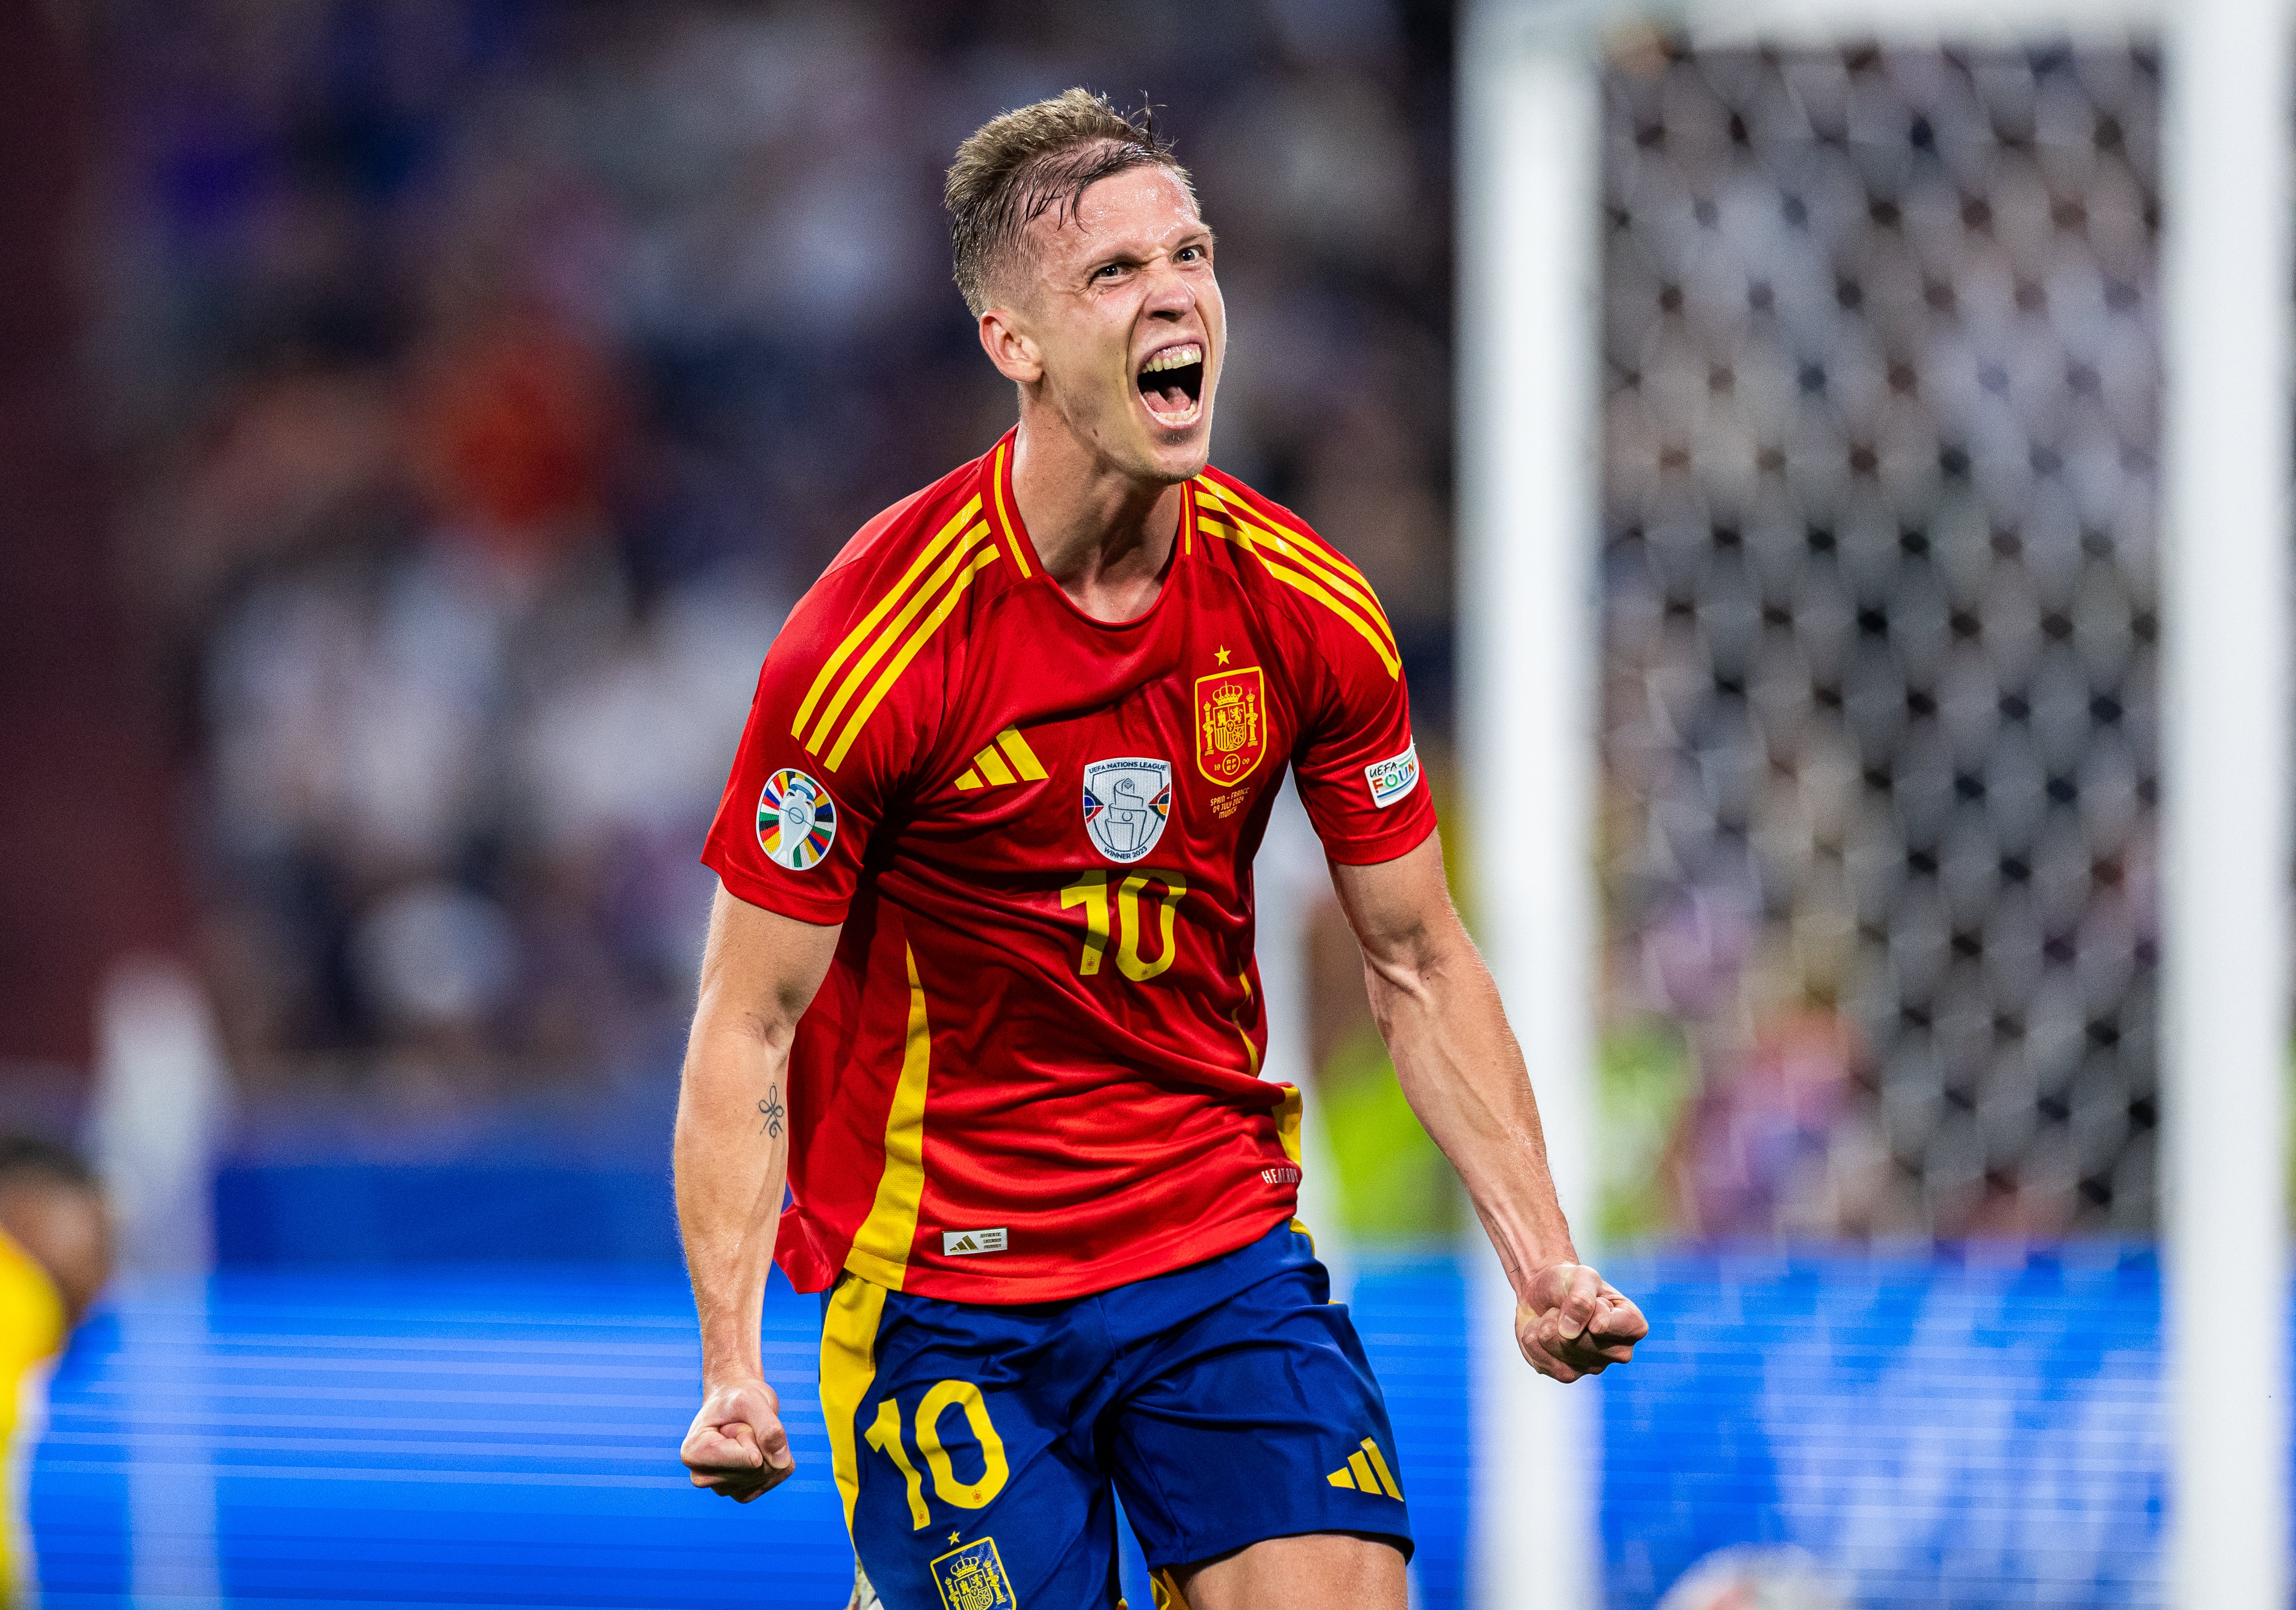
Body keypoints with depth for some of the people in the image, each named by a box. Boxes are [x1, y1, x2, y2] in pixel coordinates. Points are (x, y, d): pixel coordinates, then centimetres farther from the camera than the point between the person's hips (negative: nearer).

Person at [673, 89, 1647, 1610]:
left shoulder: (1309, 611, -3)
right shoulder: (871, 649, -16)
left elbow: (1418, 963, 8)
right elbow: (747, 1027, -13)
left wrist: (1543, 1259, -2)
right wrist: (734, 1373, -22)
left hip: (1225, 1245, 4)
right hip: (946, 1293, -4)